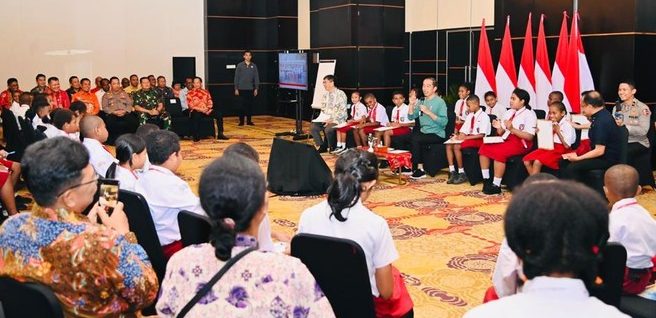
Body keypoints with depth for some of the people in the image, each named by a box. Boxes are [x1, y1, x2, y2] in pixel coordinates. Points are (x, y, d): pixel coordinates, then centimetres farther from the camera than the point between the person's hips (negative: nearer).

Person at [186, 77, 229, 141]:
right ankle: (196, 136, -34)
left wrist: (207, 108, -11)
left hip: (207, 110, 4)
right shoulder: (190, 93, 7)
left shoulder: (206, 92, 18)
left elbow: (210, 102, 11)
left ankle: (220, 134, -17)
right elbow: (190, 105, -2)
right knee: (196, 116, -40)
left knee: (219, 114, -20)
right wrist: (200, 109, -16)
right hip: (196, 111, -4)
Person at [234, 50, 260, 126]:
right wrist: (236, 89, -2)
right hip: (241, 89, -2)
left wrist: (256, 89, 2)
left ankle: (249, 120, 13)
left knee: (250, 105, 4)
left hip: (250, 89, 2)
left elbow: (256, 77, 7)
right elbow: (236, 77, 1)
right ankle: (241, 121, 7)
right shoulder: (240, 65, 0)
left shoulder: (254, 66, 5)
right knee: (242, 106, 0)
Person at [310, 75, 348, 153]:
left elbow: (343, 111, -14)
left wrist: (332, 119, -21)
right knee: (313, 127, -18)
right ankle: (321, 146, -3)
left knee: (328, 129, -34)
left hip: (337, 120, -6)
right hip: (326, 119, 6)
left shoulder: (340, 94, -8)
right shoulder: (324, 95, 13)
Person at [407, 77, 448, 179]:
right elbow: (411, 117, 13)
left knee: (415, 139, -28)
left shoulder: (440, 102, -7)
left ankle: (419, 170, -17)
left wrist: (428, 112, -23)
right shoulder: (421, 101, 13)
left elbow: (444, 122, -18)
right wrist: (411, 104, -4)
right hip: (423, 131, 7)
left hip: (437, 134, -7)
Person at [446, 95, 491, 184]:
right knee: (449, 146, -12)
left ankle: (462, 173, -19)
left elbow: (482, 135, -17)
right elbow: (464, 131, 9)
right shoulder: (469, 116, 14)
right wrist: (458, 137, -13)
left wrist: (465, 137, -21)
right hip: (468, 138, 8)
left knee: (457, 146, -28)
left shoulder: (484, 116, -9)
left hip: (479, 140, -8)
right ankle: (452, 172, -13)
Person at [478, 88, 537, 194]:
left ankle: (496, 186, -25)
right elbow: (501, 133, 18)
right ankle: (486, 180, -7)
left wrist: (512, 129, -22)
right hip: (506, 140, 8)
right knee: (484, 148, -12)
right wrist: (499, 128, -5)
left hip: (521, 143, -8)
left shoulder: (529, 114, -4)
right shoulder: (508, 112, 17)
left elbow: (529, 136, -14)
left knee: (498, 152, -31)